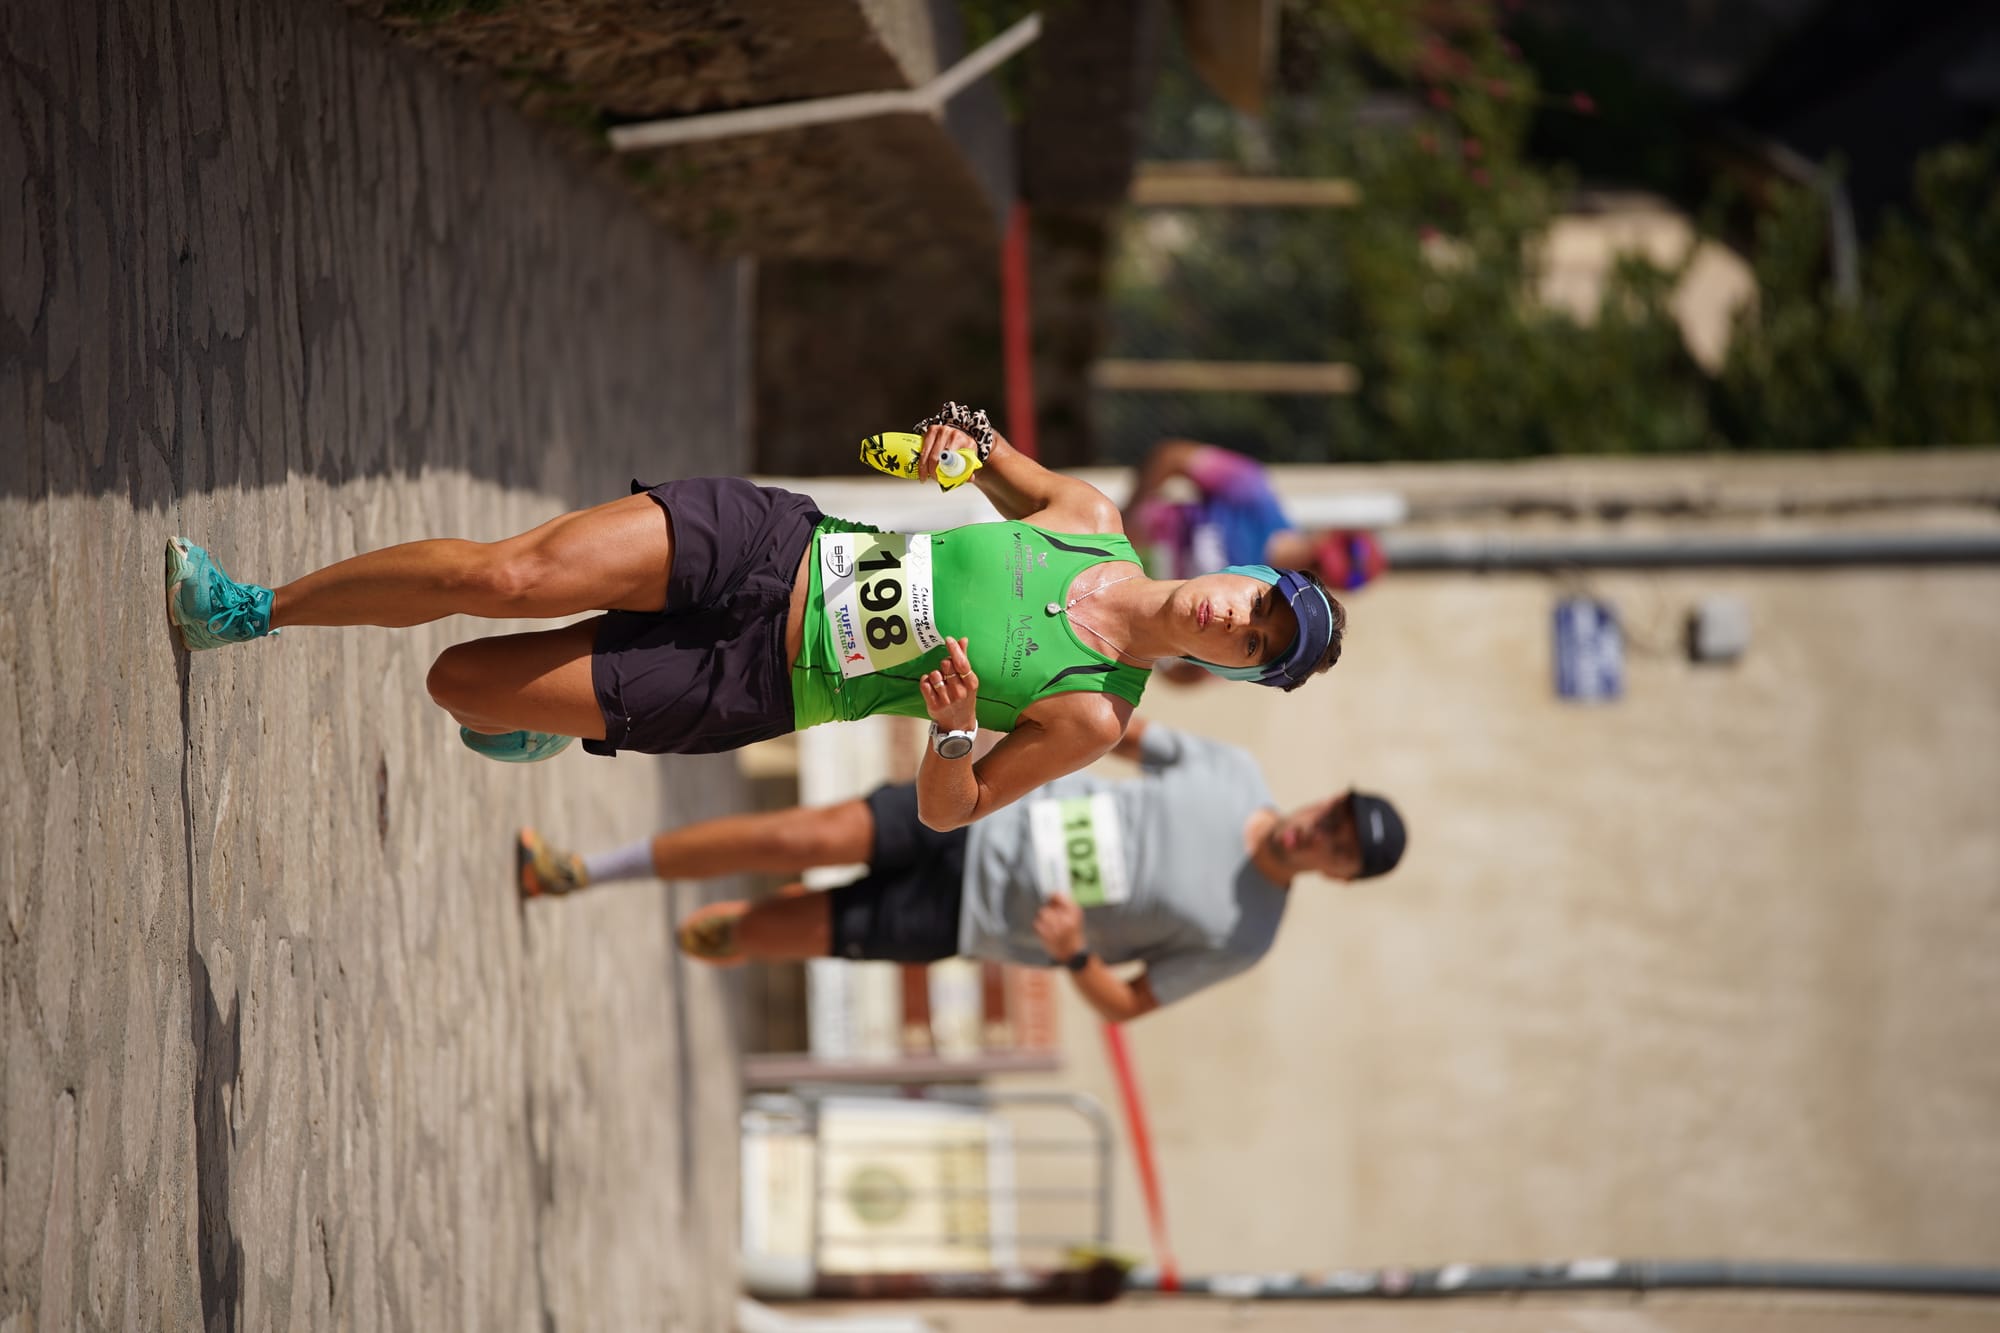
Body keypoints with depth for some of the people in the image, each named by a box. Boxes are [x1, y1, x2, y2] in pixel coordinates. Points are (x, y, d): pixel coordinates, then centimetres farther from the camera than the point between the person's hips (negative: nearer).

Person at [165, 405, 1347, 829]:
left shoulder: (1093, 720, -11)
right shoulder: (1097, 521, 0)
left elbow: (950, 811, -6)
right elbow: (1024, 482, 22)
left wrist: (954, 731, -29)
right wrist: (973, 437, -2)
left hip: (753, 685, -3)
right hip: (771, 544, 3)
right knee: (507, 577, -13)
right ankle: (251, 608, 8)